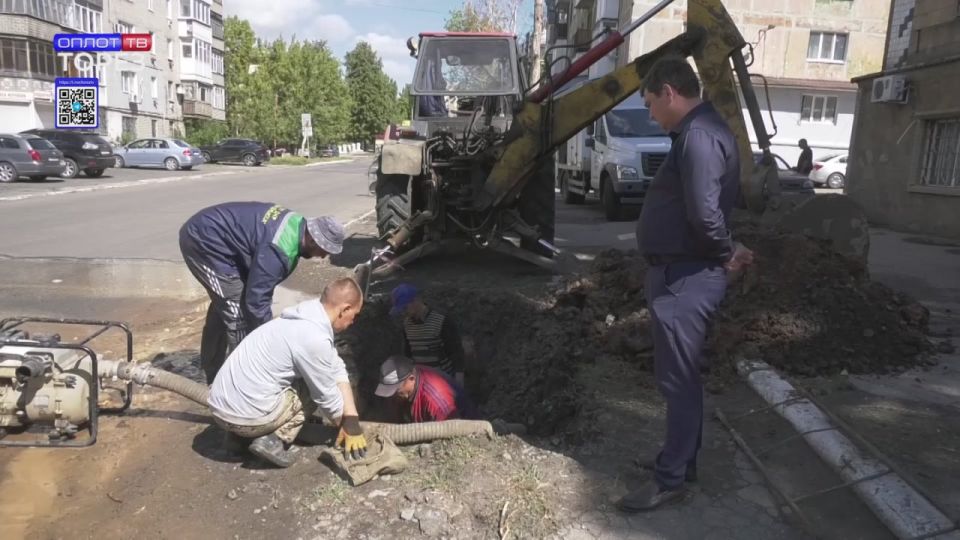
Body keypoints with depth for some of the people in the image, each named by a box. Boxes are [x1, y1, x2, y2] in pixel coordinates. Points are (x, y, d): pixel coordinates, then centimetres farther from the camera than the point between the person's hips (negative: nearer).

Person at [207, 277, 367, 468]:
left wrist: (351, 420, 7)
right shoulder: (315, 339, -21)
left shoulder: (307, 315, 7)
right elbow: (327, 396, -8)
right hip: (244, 416, -8)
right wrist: (347, 425, 12)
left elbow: (338, 370, 12)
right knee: (319, 390, 5)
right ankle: (274, 440, -5)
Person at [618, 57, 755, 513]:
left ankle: (671, 479, 11)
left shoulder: (700, 136, -19)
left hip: (685, 278, -11)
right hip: (679, 273, 11)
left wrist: (727, 252, -13)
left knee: (677, 379, -1)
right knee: (681, 376, 19)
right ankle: (681, 459, 33)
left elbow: (705, 212, -28)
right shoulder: (696, 132, 16)